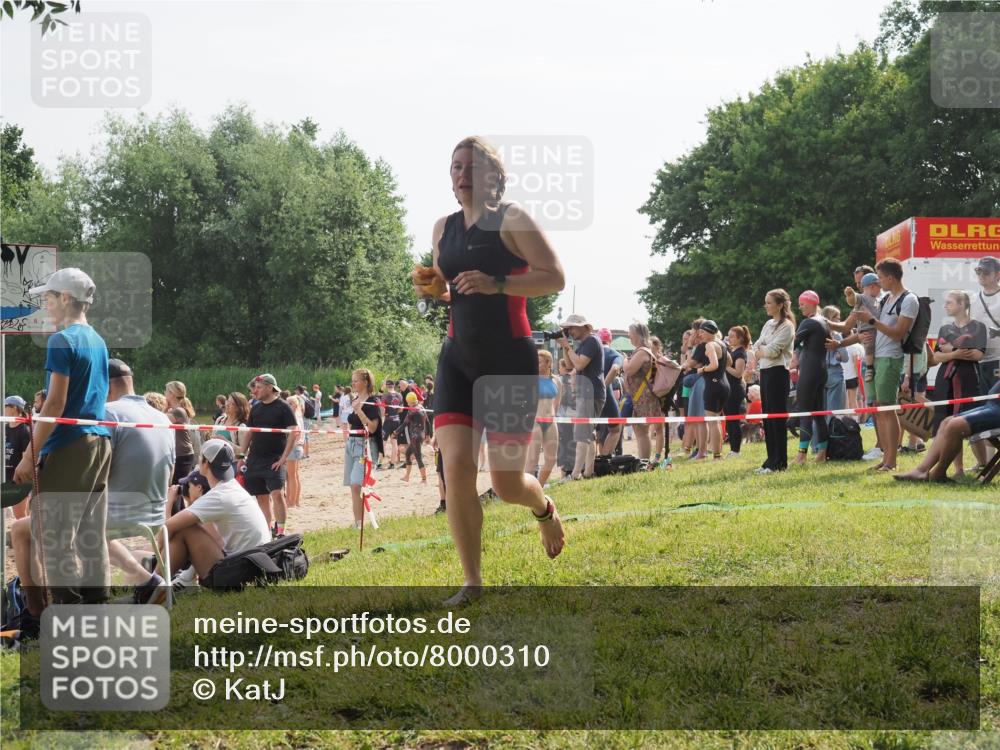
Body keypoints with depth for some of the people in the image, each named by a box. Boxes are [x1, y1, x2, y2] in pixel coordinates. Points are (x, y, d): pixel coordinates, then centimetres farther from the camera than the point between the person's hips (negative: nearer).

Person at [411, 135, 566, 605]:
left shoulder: (512, 221, -7)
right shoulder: (444, 228, 11)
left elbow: (554, 278, -14)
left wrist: (496, 284, -25)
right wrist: (432, 288, 1)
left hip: (511, 360, -5)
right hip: (459, 359, 5)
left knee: (506, 484, -2)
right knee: (455, 466, -12)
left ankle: (545, 510, 37)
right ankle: (472, 583, -2)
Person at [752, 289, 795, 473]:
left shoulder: (786, 326, -8)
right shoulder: (768, 324, 17)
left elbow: (772, 351, -17)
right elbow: (756, 348, 11)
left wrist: (761, 350, 1)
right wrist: (764, 350, -8)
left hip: (778, 373, -8)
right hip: (765, 372, 8)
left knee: (777, 417, -7)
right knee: (767, 416, 9)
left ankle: (780, 462, -5)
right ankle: (771, 459, 14)